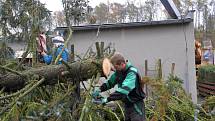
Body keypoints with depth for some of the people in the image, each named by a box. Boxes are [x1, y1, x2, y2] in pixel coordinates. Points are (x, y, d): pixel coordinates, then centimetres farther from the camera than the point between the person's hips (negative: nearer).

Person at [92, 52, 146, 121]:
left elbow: (124, 89, -36)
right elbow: (110, 82, 10)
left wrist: (108, 99, -38)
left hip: (136, 105, -8)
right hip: (127, 104, 8)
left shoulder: (132, 72, -25)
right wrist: (100, 89, -9)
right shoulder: (118, 72, 0)